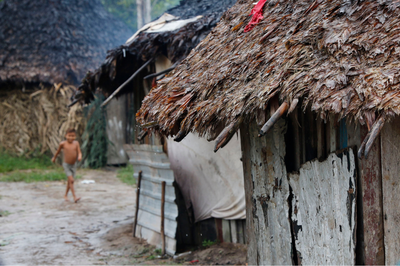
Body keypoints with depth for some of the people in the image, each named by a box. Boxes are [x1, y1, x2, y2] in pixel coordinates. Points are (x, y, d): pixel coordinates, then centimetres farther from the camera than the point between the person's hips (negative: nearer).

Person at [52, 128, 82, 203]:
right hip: (66, 164, -4)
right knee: (71, 180, -16)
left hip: (74, 165, 4)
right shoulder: (63, 143, -10)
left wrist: (79, 157, -31)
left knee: (70, 181, 16)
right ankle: (74, 197, -18)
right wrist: (54, 157, 24)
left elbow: (79, 152, -8)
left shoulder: (76, 143, -5)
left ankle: (66, 195, 35)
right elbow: (58, 150, 8)